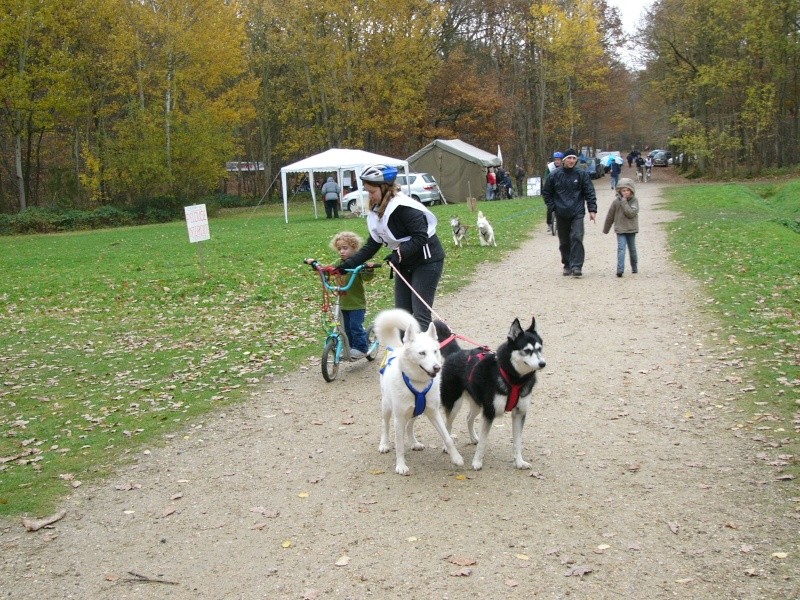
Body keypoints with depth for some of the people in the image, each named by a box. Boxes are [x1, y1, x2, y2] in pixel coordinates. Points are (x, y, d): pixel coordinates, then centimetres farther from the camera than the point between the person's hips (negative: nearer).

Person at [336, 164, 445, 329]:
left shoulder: (403, 207, -22)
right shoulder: (377, 212, 4)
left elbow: (421, 237, -26)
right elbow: (372, 245, 5)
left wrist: (399, 253, -33)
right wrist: (348, 264, -3)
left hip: (426, 261, -9)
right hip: (405, 264, 9)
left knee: (421, 315, -10)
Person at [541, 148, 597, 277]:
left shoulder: (582, 174, -1)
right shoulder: (555, 175, 1)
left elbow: (589, 193, 0)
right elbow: (546, 192, 11)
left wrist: (592, 209, -9)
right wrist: (553, 207, 2)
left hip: (577, 213, -2)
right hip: (561, 214, 2)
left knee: (577, 238, -15)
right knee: (564, 242, 9)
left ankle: (576, 266, -15)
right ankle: (567, 265, 23)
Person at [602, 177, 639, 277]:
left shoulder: (634, 201, -5)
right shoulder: (616, 201, -3)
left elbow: (631, 213, -22)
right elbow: (610, 216, 6)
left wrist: (624, 201, -21)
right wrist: (606, 229, 13)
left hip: (631, 229, 1)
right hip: (620, 229, -1)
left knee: (632, 249, 14)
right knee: (621, 248, -13)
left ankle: (634, 267, 31)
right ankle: (620, 269, -22)